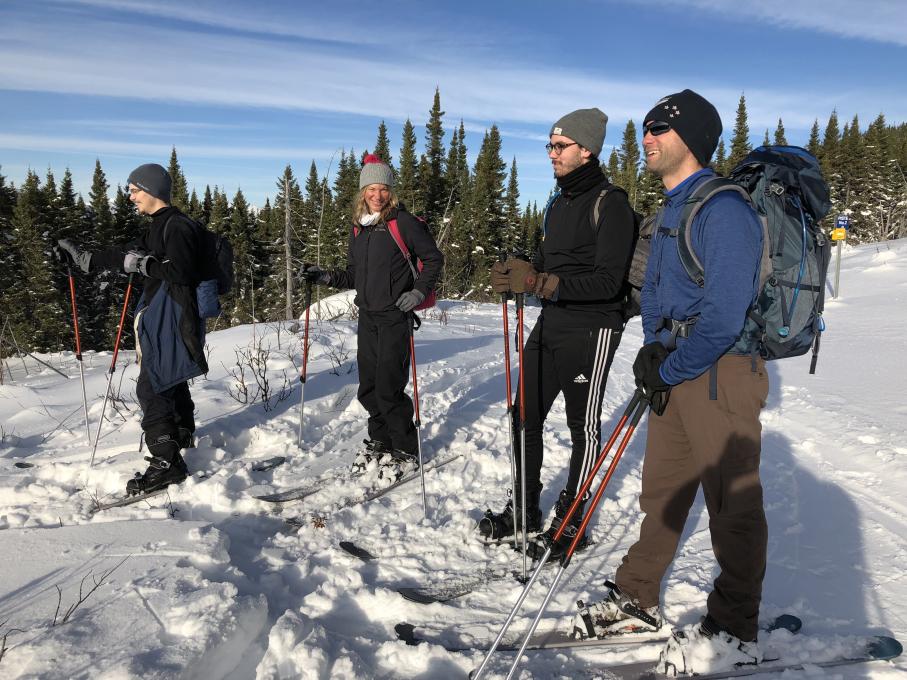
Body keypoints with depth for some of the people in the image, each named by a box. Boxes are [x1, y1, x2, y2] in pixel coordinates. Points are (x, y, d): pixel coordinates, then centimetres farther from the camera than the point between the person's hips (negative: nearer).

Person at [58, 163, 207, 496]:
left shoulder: (177, 226, -15)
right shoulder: (159, 226, 16)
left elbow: (182, 271, -25)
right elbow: (127, 253, 24)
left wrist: (143, 264, -22)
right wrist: (87, 258, 27)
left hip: (172, 317, -10)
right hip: (160, 316, 11)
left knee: (150, 387, -12)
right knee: (170, 380, 23)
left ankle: (167, 462, -10)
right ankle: (182, 435, 41)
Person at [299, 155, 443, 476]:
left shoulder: (403, 222, -7)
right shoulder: (358, 227, 13)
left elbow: (434, 258, -3)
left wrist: (419, 292, -14)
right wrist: (325, 276, 5)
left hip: (395, 315, -7)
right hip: (367, 316, 7)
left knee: (389, 388, -7)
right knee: (368, 387, 11)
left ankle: (405, 452, 9)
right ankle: (380, 441, 29)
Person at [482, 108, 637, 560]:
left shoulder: (610, 204, -12)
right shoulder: (558, 205, 15)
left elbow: (607, 281, -21)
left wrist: (537, 282, -27)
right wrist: (514, 276, -5)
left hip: (591, 331, -8)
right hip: (549, 326, 8)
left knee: (583, 428, 5)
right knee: (525, 418, 10)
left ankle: (570, 523, 19)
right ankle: (525, 508, 25)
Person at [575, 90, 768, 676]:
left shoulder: (722, 208, -16)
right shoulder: (671, 209, 14)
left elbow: (724, 315, -23)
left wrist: (668, 368, -13)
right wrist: (654, 349, 0)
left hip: (720, 373, -9)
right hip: (676, 370, 9)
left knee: (732, 502, 4)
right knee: (662, 492, 15)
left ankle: (735, 633, 20)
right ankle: (637, 600, 29)